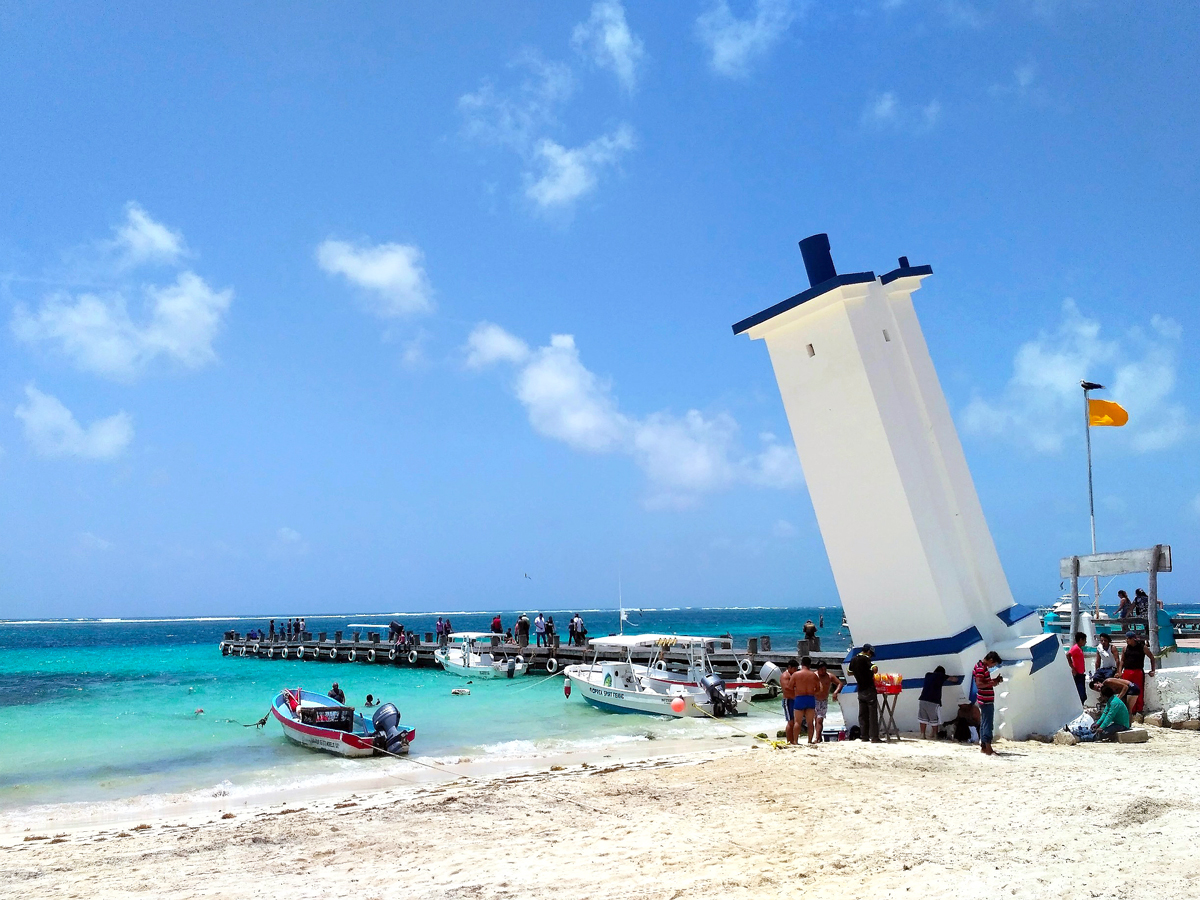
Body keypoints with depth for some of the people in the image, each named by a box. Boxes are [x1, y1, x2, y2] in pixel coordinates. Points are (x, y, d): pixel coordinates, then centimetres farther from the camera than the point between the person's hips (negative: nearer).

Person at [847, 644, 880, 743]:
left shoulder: (853, 660, 9)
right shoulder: (865, 659, -12)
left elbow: (849, 672, 23)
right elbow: (874, 669, -26)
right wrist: (871, 672, -5)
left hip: (860, 690, 7)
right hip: (869, 689, -7)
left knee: (862, 714, 9)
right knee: (872, 714, -4)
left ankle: (864, 736, 10)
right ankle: (874, 737, -6)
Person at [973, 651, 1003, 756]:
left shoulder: (983, 667, 16)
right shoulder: (981, 668, -16)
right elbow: (979, 684, -24)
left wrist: (995, 679, 11)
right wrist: (992, 683, -22)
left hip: (986, 701, 11)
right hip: (986, 701, -11)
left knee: (984, 723, 14)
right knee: (988, 724, -8)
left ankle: (983, 746, 20)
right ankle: (988, 748, -6)